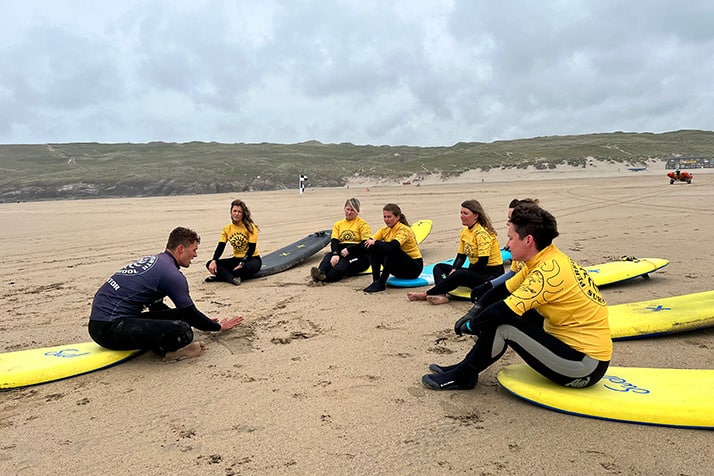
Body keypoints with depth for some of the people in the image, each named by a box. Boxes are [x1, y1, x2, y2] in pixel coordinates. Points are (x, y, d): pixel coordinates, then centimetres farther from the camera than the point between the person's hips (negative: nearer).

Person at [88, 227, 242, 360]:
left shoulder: (153, 260, 18)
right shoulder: (171, 273, -12)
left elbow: (157, 308, 28)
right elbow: (190, 313, -5)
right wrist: (219, 326, 12)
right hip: (110, 327, -11)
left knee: (180, 316, 12)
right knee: (183, 332, -26)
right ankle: (169, 351, 0)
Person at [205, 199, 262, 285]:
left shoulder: (250, 227, -10)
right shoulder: (227, 229, 3)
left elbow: (251, 249, -15)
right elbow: (220, 247, -4)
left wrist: (241, 265, -25)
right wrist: (214, 261, -22)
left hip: (252, 258, -5)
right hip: (237, 259, 5)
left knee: (253, 266, -41)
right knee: (210, 265, -13)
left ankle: (221, 276, -30)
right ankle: (232, 278, -36)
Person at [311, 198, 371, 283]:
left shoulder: (362, 224, 6)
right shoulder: (338, 224, 18)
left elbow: (365, 244, -7)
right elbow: (334, 240, 2)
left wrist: (348, 250, -19)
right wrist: (335, 254, -20)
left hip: (358, 255, -4)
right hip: (341, 253, 4)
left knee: (347, 259, -36)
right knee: (329, 255, -28)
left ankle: (327, 277, -63)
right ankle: (321, 273, -59)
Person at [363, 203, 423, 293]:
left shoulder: (404, 230, -20)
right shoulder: (385, 230, 1)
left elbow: (392, 246, -38)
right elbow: (366, 244, -7)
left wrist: (375, 242, -27)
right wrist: (370, 241, -28)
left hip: (414, 267, -7)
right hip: (399, 268, 7)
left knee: (391, 250, -33)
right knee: (374, 248, -11)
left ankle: (381, 283, -28)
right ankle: (376, 281, -17)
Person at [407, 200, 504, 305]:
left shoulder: (482, 233, -19)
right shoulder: (464, 232, 7)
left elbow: (482, 262, -22)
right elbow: (461, 256, 10)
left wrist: (456, 272, -17)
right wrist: (454, 270, -12)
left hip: (491, 273, -9)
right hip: (476, 270, 9)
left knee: (459, 275, -35)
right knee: (439, 267, 1)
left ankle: (426, 294, -24)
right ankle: (442, 295, -27)